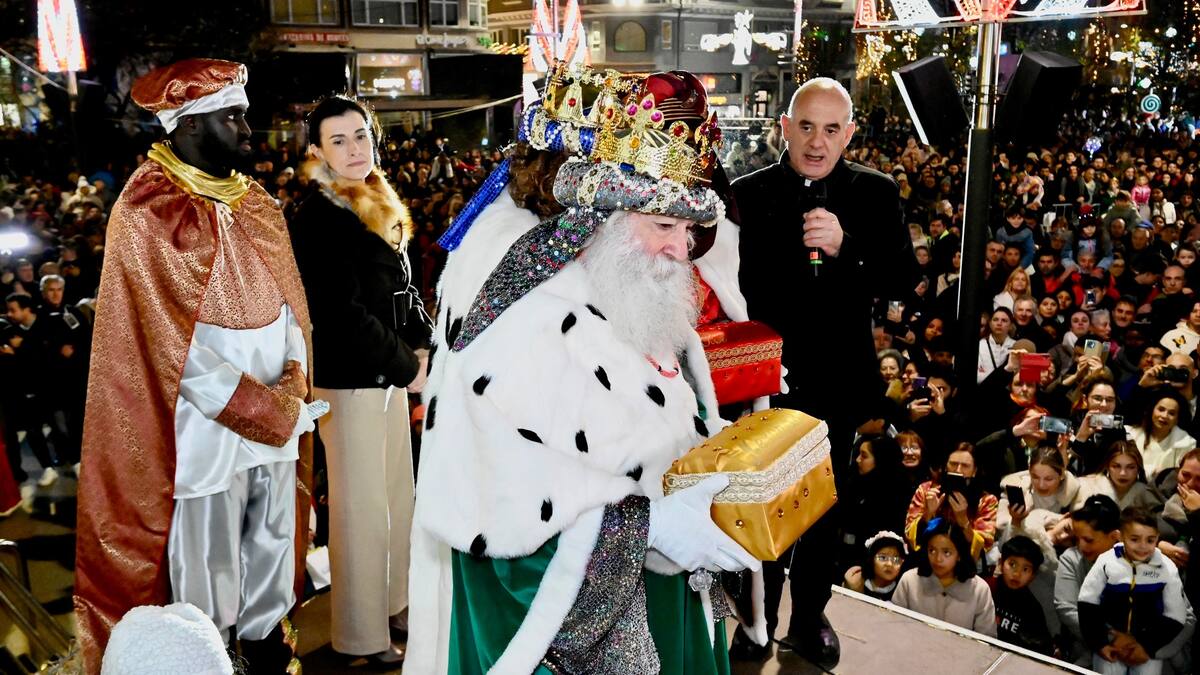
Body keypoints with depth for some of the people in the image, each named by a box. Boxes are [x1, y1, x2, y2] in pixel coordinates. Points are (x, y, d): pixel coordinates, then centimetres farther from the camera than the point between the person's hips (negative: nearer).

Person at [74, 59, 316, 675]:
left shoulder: (257, 205, 9)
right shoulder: (147, 212, -11)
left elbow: (289, 301, 9)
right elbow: (175, 344, -17)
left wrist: (293, 384, -6)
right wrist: (260, 409, -15)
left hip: (278, 411, 6)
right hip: (207, 422, -6)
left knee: (275, 538, 16)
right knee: (210, 561, 6)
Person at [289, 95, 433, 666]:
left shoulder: (380, 208, 12)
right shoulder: (317, 220, -15)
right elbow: (345, 314, -20)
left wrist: (420, 346, 1)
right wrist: (405, 369, -13)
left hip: (389, 374, 9)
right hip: (349, 381, -9)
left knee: (396, 495, 18)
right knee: (361, 507, 1)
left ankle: (391, 603, 34)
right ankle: (362, 634, 16)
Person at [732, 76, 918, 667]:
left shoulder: (875, 193, -4)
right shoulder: (748, 193, -5)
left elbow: (904, 281, -12)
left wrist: (845, 246, -28)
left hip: (837, 380, 1)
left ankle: (810, 618, 37)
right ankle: (760, 619, 33)